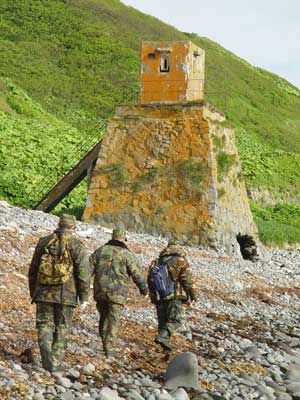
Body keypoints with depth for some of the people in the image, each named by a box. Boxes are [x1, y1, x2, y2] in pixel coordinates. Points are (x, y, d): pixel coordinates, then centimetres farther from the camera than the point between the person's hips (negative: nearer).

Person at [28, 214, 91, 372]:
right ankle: (55, 363, 13)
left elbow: (33, 270, 14)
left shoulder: (44, 242, 8)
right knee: (61, 329, 10)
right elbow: (84, 273, -9)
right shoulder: (76, 245, -4)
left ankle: (46, 355, -18)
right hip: (66, 294, -2)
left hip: (44, 293, 2)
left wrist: (33, 292, 24)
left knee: (44, 325, 6)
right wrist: (84, 296, 0)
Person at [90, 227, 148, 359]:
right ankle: (110, 349, -5)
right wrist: (144, 289, 11)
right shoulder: (126, 254, -4)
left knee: (104, 317, 19)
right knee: (113, 320, -1)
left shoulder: (100, 251, 7)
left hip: (100, 291, 4)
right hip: (117, 293, -4)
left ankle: (105, 344, 23)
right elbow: (137, 274, -3)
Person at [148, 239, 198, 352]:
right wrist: (193, 296, 1)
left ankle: (165, 342, 11)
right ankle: (162, 336, -28)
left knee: (163, 321, 14)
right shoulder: (180, 261, -2)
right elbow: (188, 280, -7)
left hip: (159, 297, 5)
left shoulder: (156, 263, 15)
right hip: (174, 297, -5)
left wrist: (153, 298, 24)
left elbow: (150, 280, 18)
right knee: (175, 321, -7)